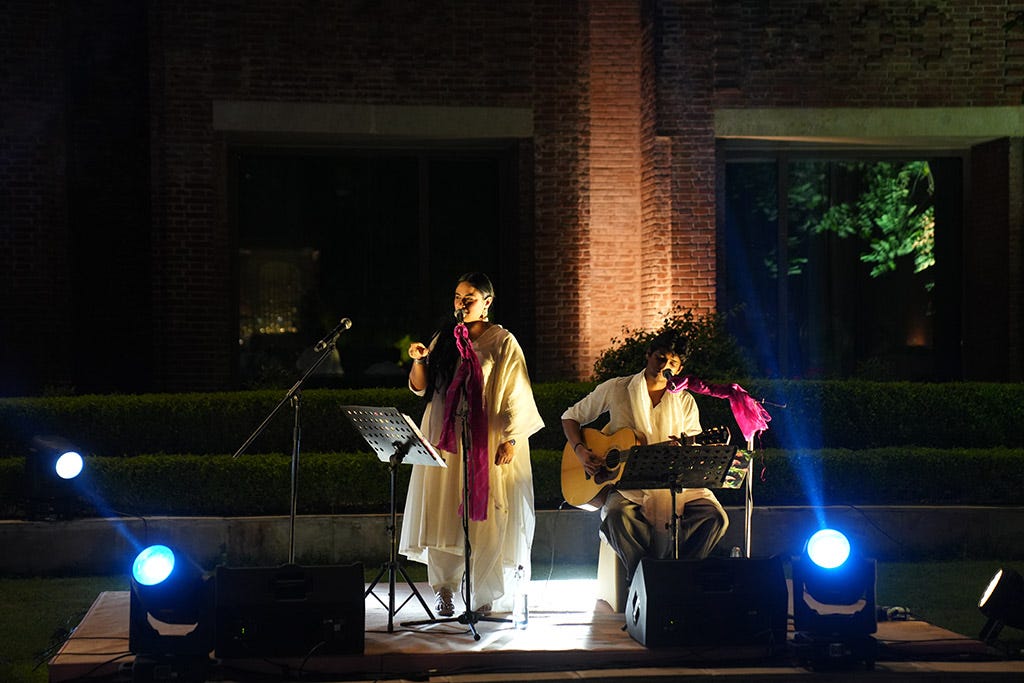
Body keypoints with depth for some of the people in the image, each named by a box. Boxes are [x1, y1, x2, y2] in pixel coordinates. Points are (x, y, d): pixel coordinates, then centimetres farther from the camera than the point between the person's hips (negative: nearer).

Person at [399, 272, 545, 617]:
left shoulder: (503, 343, 0)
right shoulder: (445, 338, 12)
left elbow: (516, 395, -4)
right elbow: (420, 387, 13)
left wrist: (511, 439, -13)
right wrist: (419, 360, -7)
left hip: (486, 442, -4)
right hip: (445, 439, 4)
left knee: (488, 517, -3)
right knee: (443, 512, 1)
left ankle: (488, 597, 5)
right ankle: (444, 588, 10)